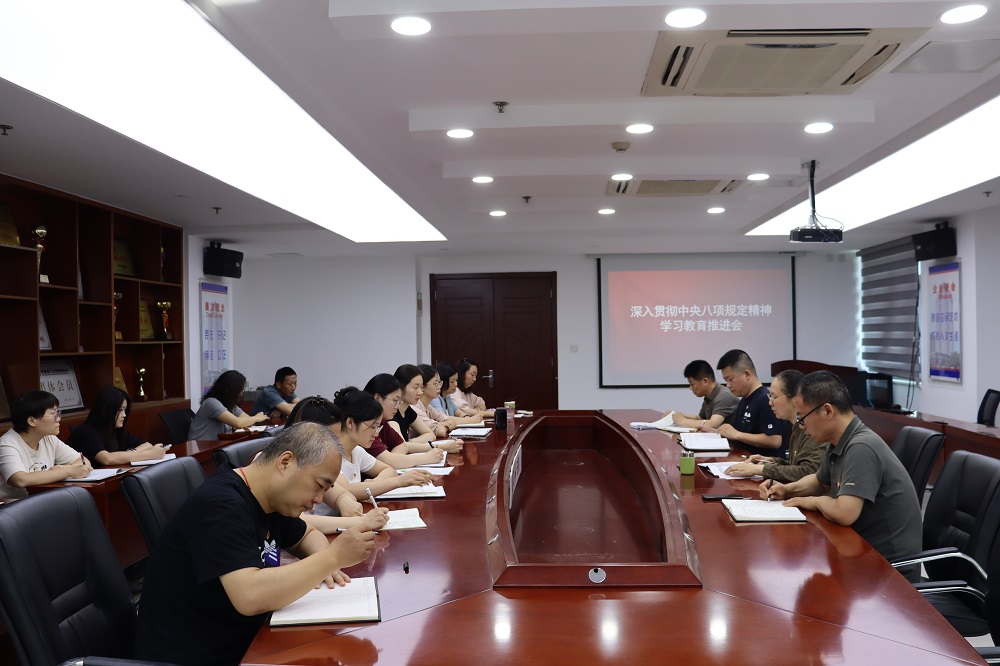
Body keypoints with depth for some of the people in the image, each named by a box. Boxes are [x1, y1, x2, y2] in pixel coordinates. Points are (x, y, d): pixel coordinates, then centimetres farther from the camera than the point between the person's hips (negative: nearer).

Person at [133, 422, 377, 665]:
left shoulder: (271, 498, 3)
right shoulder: (221, 505, -24)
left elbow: (308, 536, 19)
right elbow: (250, 597, -34)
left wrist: (323, 563, -3)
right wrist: (333, 556, -27)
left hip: (242, 644, 8)